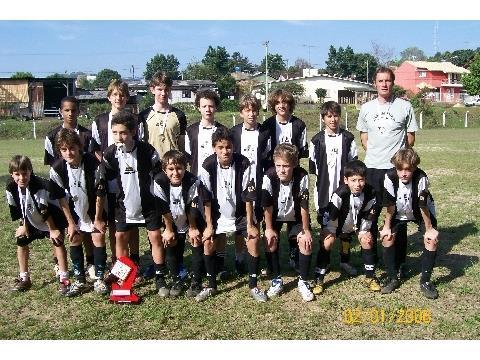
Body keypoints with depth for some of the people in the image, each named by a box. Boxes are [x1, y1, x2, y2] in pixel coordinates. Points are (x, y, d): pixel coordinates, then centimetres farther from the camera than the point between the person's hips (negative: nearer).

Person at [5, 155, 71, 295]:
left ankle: (64, 279, -10)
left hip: (53, 219, -6)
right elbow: (16, 209, -1)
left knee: (57, 242, -15)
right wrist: (24, 225, 2)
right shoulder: (11, 188, -18)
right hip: (31, 221, 6)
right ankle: (24, 278, 16)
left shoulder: (39, 186, -35)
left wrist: (53, 230, -21)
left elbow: (45, 211, -28)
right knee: (21, 241, 3)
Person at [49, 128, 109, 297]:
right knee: (75, 241, 5)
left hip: (94, 210, -2)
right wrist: (71, 223, -7)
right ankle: (80, 281, 18)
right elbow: (62, 199, -10)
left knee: (99, 239, -3)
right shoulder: (57, 169, -20)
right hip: (74, 212, 2)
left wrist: (98, 218, -11)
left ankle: (99, 279, 10)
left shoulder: (93, 164, -28)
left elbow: (99, 193, -18)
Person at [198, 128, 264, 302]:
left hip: (242, 213, -1)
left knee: (254, 240, -14)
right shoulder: (208, 166, -17)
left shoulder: (243, 164, -21)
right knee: (208, 243, -7)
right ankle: (211, 286, 12)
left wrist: (250, 224, -15)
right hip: (218, 214, 1)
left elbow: (248, 197, -16)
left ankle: (253, 285, 3)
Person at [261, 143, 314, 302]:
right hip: (275, 216, 0)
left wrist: (306, 230, -15)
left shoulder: (302, 176, -32)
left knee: (306, 241, -15)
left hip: (296, 216, 0)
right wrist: (269, 228, -14)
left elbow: (304, 206, -23)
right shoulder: (269, 177, -32)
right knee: (270, 241, -16)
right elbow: (267, 206, -20)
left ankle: (303, 282, 3)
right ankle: (276, 281, 3)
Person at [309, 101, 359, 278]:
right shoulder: (317, 140, 1)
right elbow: (312, 166, 5)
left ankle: (345, 260, 22)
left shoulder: (348, 138, 3)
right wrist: (321, 177, -2)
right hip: (324, 192, -1)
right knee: (325, 227, 6)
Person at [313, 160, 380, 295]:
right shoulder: (340, 194, -34)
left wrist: (364, 231, -7)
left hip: (357, 224, 4)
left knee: (367, 241, -10)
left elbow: (368, 215, -8)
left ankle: (370, 277, 8)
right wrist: (330, 233, -18)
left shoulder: (370, 193, -22)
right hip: (337, 224, -3)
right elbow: (331, 215, -25)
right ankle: (318, 279, -9)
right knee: (327, 243, -18)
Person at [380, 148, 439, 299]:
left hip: (422, 212, -1)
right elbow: (390, 205, -18)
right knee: (387, 237, -14)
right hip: (399, 213, 2)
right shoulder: (390, 176, -29)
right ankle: (392, 278, 2)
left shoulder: (421, 178, -35)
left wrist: (429, 229, -19)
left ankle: (425, 281, -2)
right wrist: (387, 226, -12)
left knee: (432, 240, -19)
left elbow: (423, 206, -27)